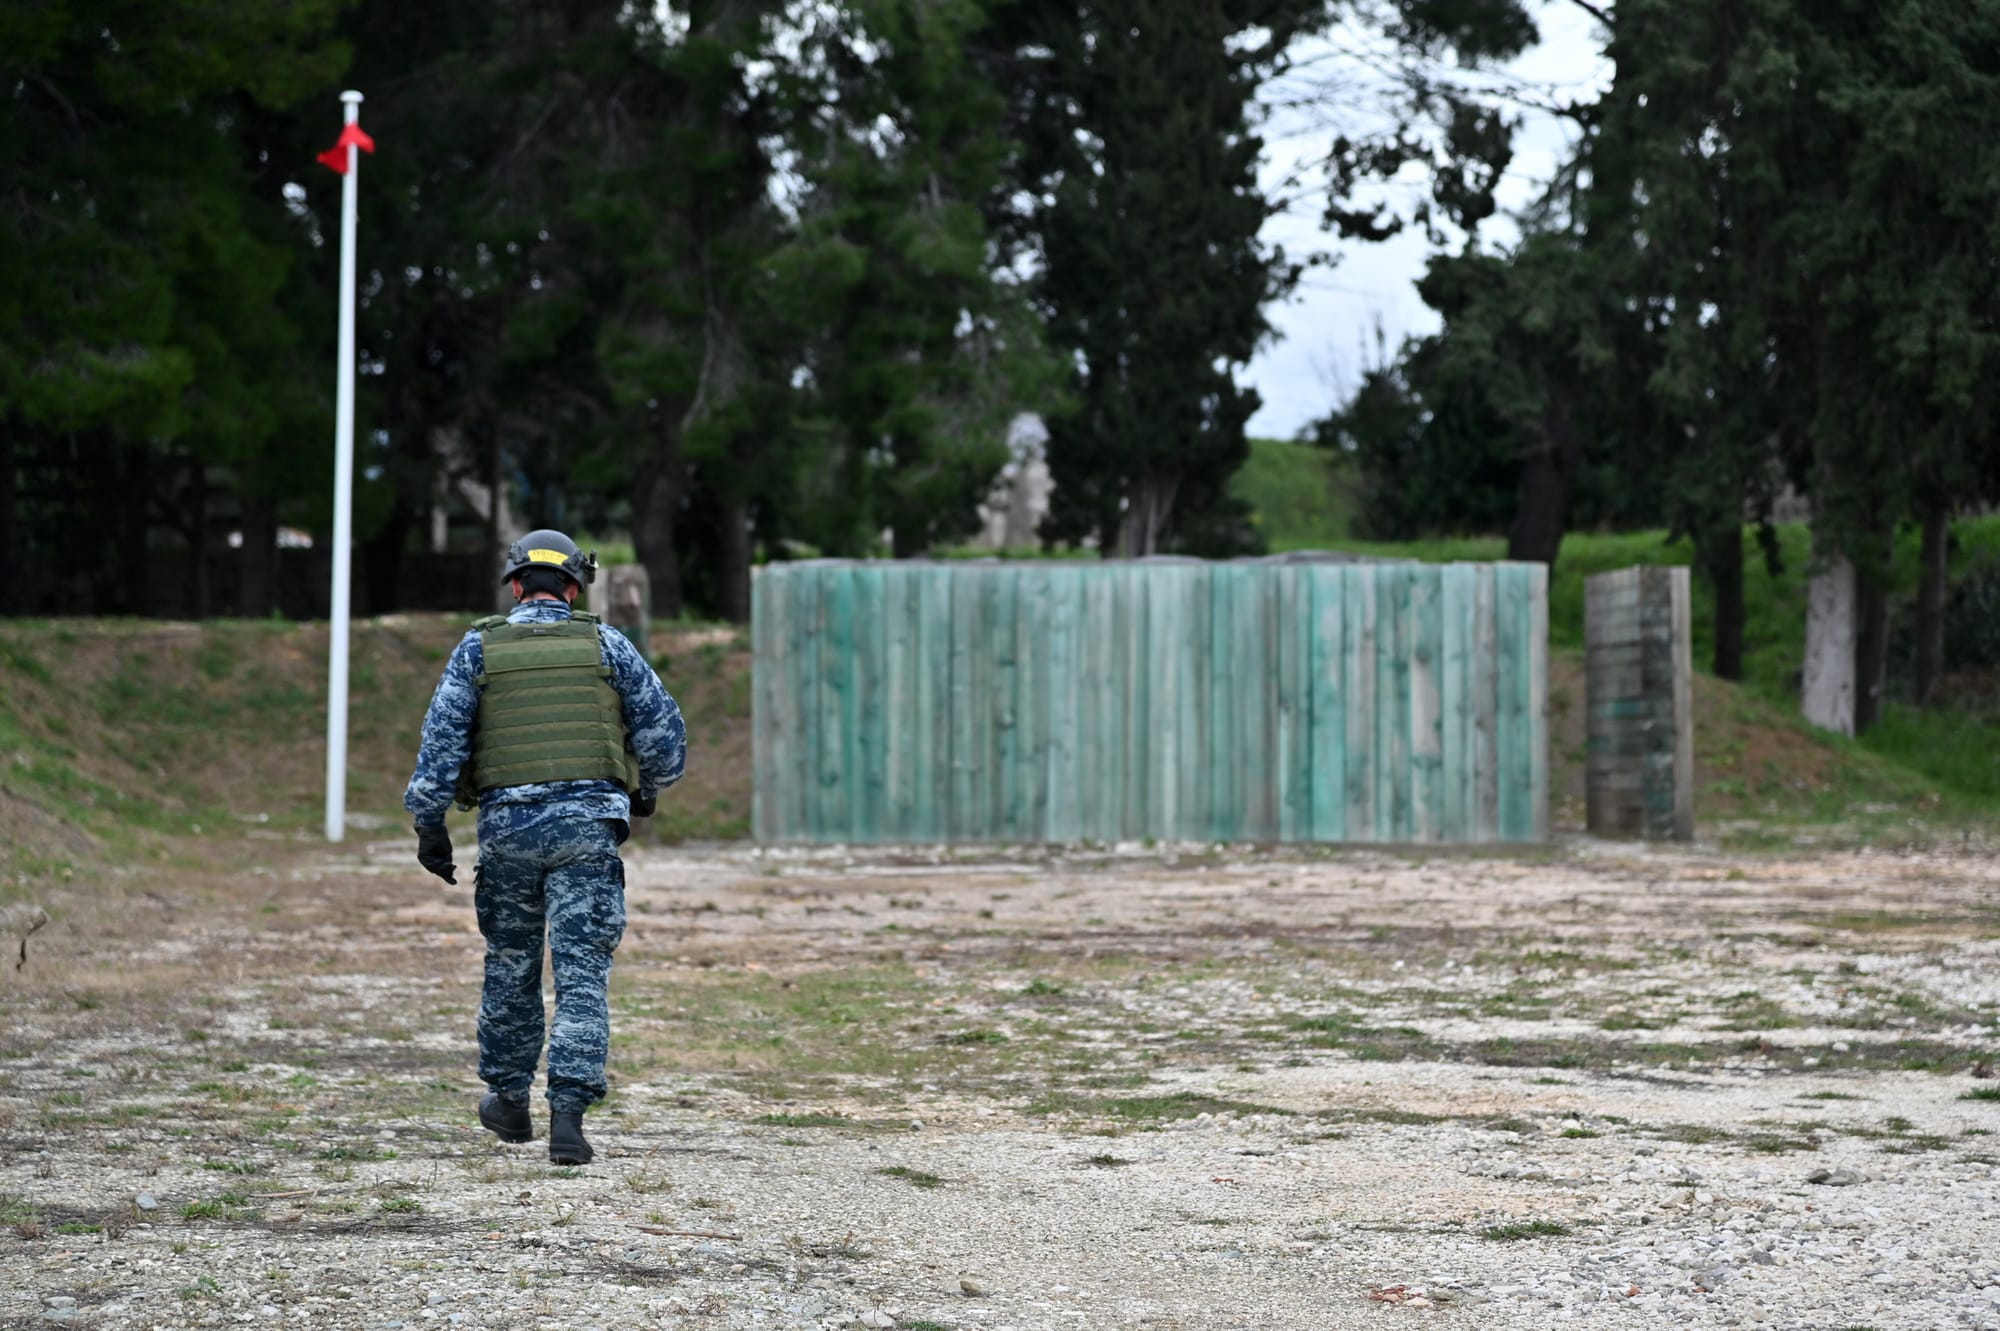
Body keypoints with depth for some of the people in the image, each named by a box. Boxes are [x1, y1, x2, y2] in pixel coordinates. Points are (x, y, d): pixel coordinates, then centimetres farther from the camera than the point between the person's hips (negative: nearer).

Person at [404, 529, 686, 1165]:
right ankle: (568, 1113, -15)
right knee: (581, 974, -3)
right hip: (586, 823, -1)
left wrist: (429, 825, 1)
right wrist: (646, 792, 24)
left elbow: (442, 738, -3)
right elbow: (664, 730, 6)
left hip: (507, 823, 1)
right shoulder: (605, 644, 4)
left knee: (510, 965, 19)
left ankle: (509, 1100, 31)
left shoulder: (479, 648, 4)